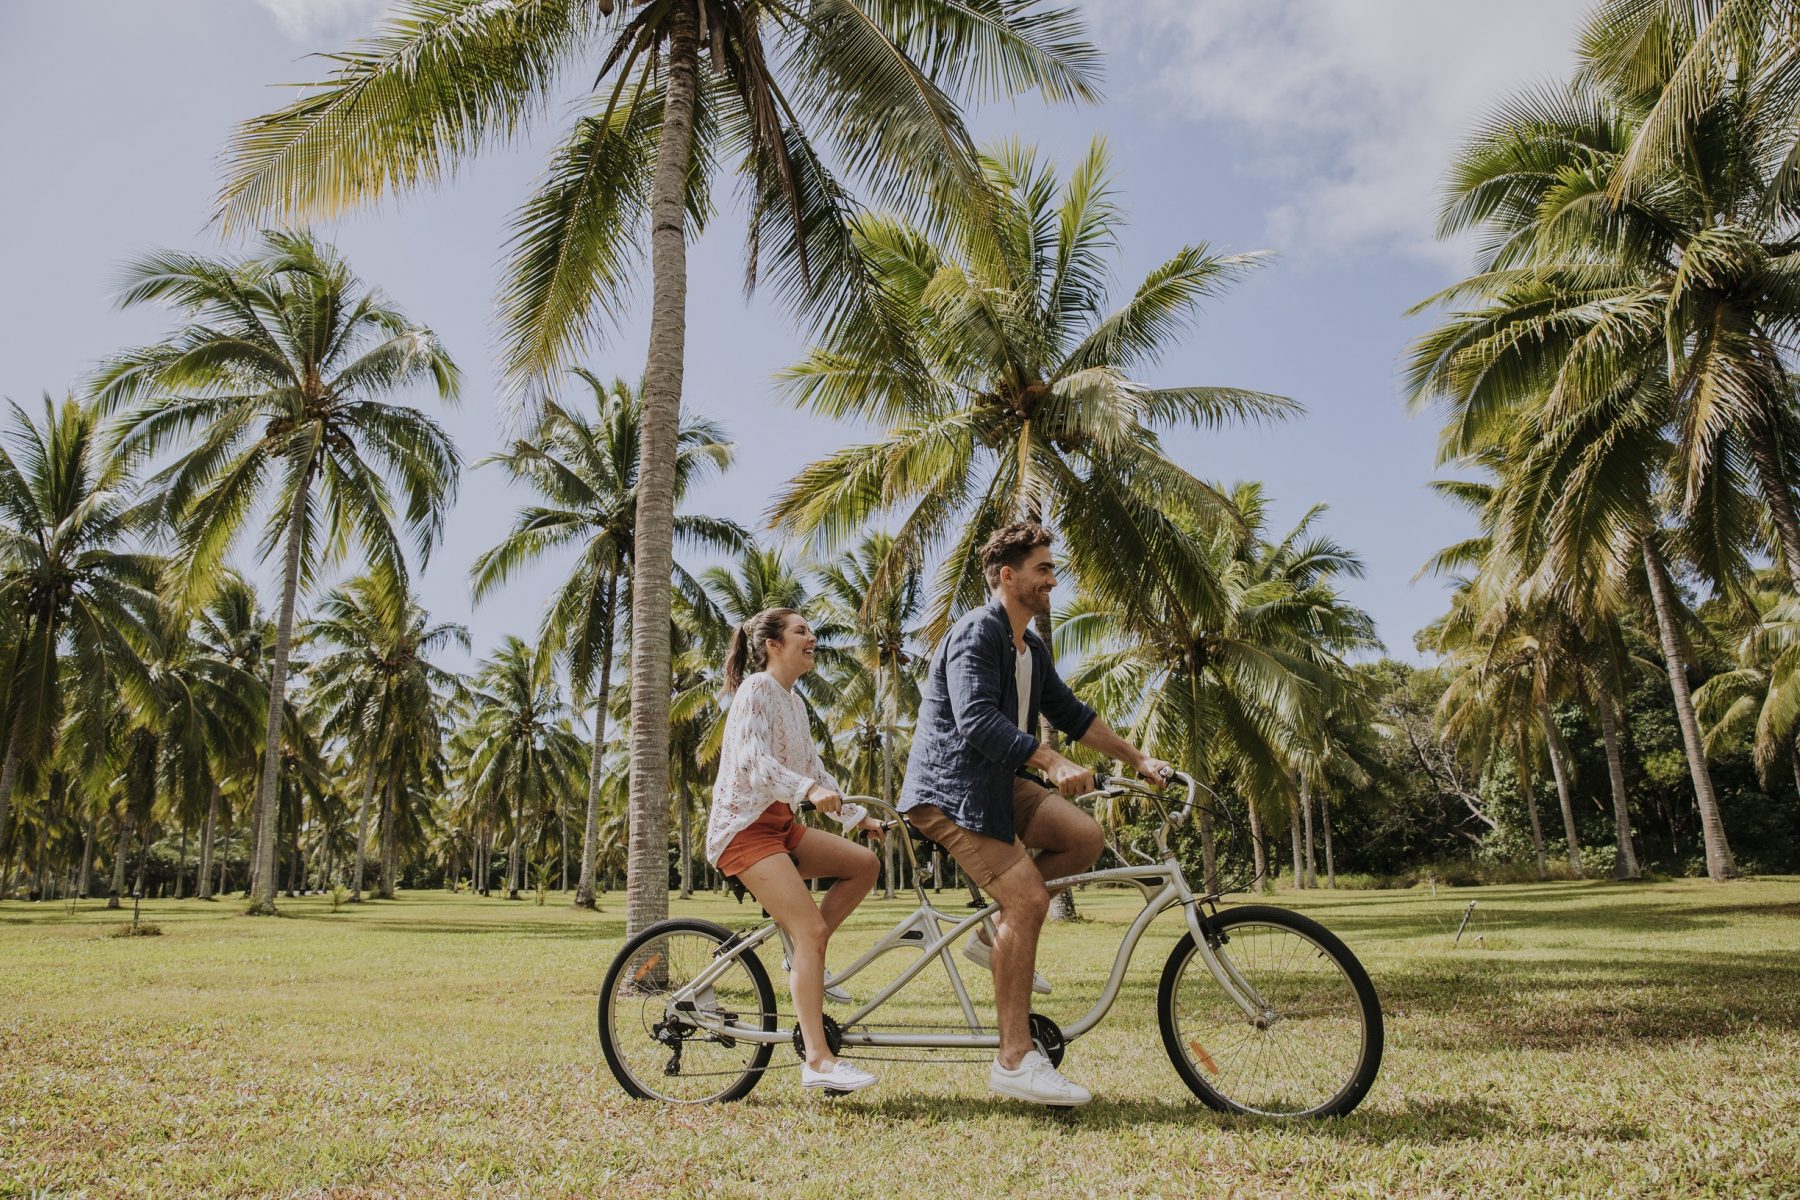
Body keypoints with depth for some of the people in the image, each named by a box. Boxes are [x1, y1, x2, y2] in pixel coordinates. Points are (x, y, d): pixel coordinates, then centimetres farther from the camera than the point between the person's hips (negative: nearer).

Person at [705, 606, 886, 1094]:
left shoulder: (794, 702, 16)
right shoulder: (756, 689, -10)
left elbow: (813, 770, 18)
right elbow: (753, 762, -24)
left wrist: (859, 817, 13)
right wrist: (811, 789, -38)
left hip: (780, 823, 9)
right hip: (743, 826, -9)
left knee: (864, 863, -4)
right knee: (811, 928, -18)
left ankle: (801, 960, 3)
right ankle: (818, 1059, -16)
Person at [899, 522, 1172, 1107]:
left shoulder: (1031, 647, 14)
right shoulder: (977, 633, -16)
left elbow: (1071, 714, 21)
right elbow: (977, 720, -29)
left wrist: (1139, 760, 18)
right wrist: (1052, 761, -37)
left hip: (997, 784, 9)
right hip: (950, 786, -9)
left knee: (1084, 836, -8)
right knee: (1028, 899, -17)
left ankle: (995, 933, 7)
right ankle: (1015, 1059, -9)